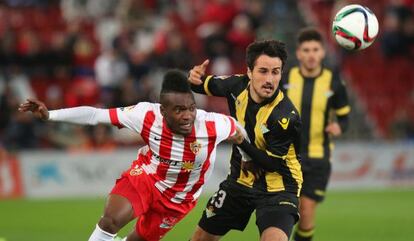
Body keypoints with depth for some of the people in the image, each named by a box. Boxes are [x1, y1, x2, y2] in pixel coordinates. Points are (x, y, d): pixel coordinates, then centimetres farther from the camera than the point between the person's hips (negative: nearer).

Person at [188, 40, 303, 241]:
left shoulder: (285, 116, -28)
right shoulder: (238, 85, -11)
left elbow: (273, 163, -22)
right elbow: (207, 86, 8)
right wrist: (196, 78, -14)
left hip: (276, 188, -6)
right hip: (240, 179, 6)